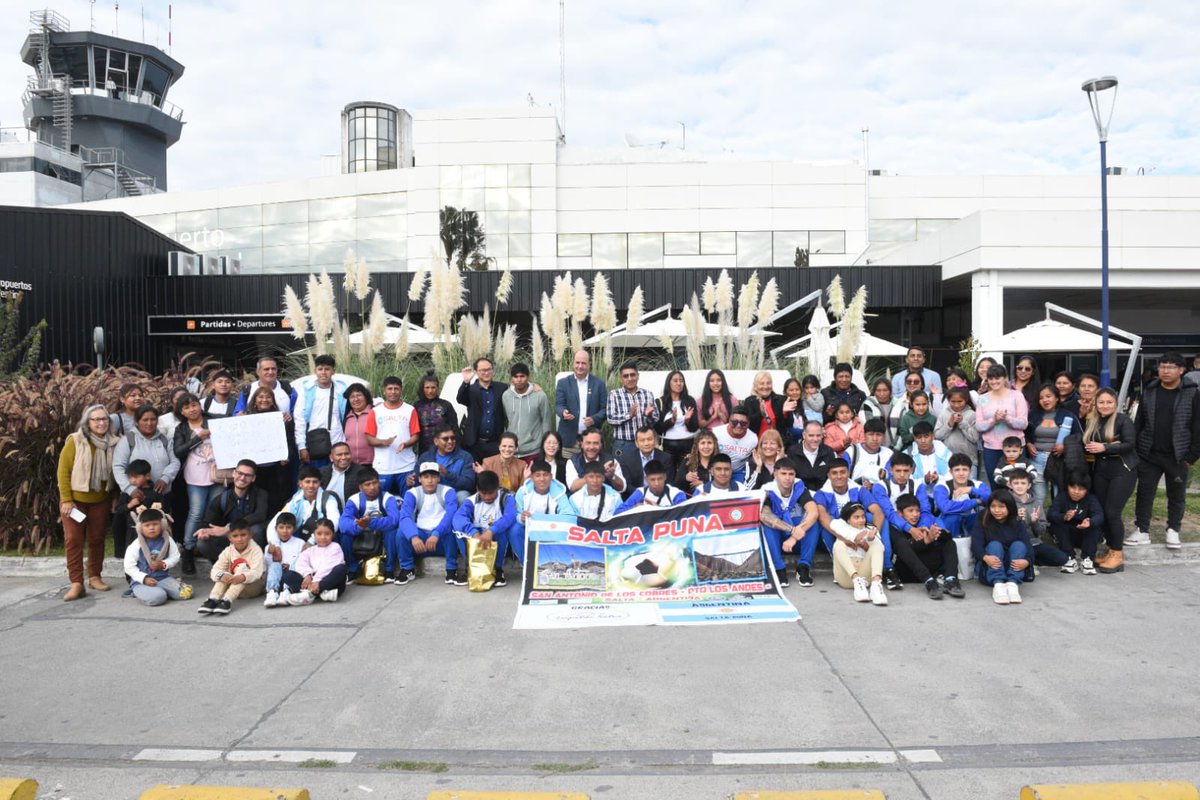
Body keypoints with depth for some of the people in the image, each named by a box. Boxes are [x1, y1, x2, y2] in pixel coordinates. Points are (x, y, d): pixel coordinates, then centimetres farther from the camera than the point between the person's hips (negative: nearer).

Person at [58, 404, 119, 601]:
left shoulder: (113, 443, -2)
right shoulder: (75, 441, -11)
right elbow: (63, 471, -10)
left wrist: (116, 497, 4)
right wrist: (66, 500, -14)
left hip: (100, 500, 2)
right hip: (75, 499, -2)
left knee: (97, 539, 8)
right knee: (73, 539, -5)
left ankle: (95, 577, 20)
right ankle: (76, 583, -4)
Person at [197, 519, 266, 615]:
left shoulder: (256, 550, -16)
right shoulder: (228, 551, -5)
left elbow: (256, 572, -29)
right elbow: (215, 570, -14)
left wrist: (241, 577, -49)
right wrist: (222, 576, -38)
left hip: (253, 585, -4)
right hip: (233, 586, 4)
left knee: (242, 568, -31)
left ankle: (227, 601, -44)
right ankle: (213, 600, -36)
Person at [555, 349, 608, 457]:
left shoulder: (599, 384, 6)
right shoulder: (563, 383, 7)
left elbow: (605, 408, 4)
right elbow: (558, 405, 0)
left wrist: (594, 419, -15)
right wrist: (563, 412, -23)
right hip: (568, 439, 0)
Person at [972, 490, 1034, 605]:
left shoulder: (1018, 525, 4)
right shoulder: (982, 524, 0)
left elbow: (1028, 546, -12)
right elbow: (976, 545, -16)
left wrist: (1026, 561, -35)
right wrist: (985, 557, -39)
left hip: (1014, 569, 1)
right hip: (988, 570, -1)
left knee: (1018, 545, -21)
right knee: (994, 545, -25)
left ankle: (1013, 584, -40)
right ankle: (998, 584, -46)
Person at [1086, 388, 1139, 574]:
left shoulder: (1123, 420, -6)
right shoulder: (1092, 422, 10)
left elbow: (1130, 444, -16)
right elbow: (1085, 445, 5)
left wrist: (1104, 448, -21)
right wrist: (1103, 447, -13)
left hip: (1122, 471, -5)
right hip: (1100, 471, 6)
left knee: (1112, 513, -9)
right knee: (1102, 512, 5)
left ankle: (1118, 555, 2)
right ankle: (1111, 551, 18)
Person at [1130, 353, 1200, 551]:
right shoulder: (1149, 392, 5)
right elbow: (1139, 422, 7)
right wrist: (1134, 449, 1)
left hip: (1177, 457, -2)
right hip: (1149, 455, 3)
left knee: (1176, 496, 10)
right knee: (1144, 493, 6)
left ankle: (1173, 531, 23)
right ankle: (1142, 531, 16)